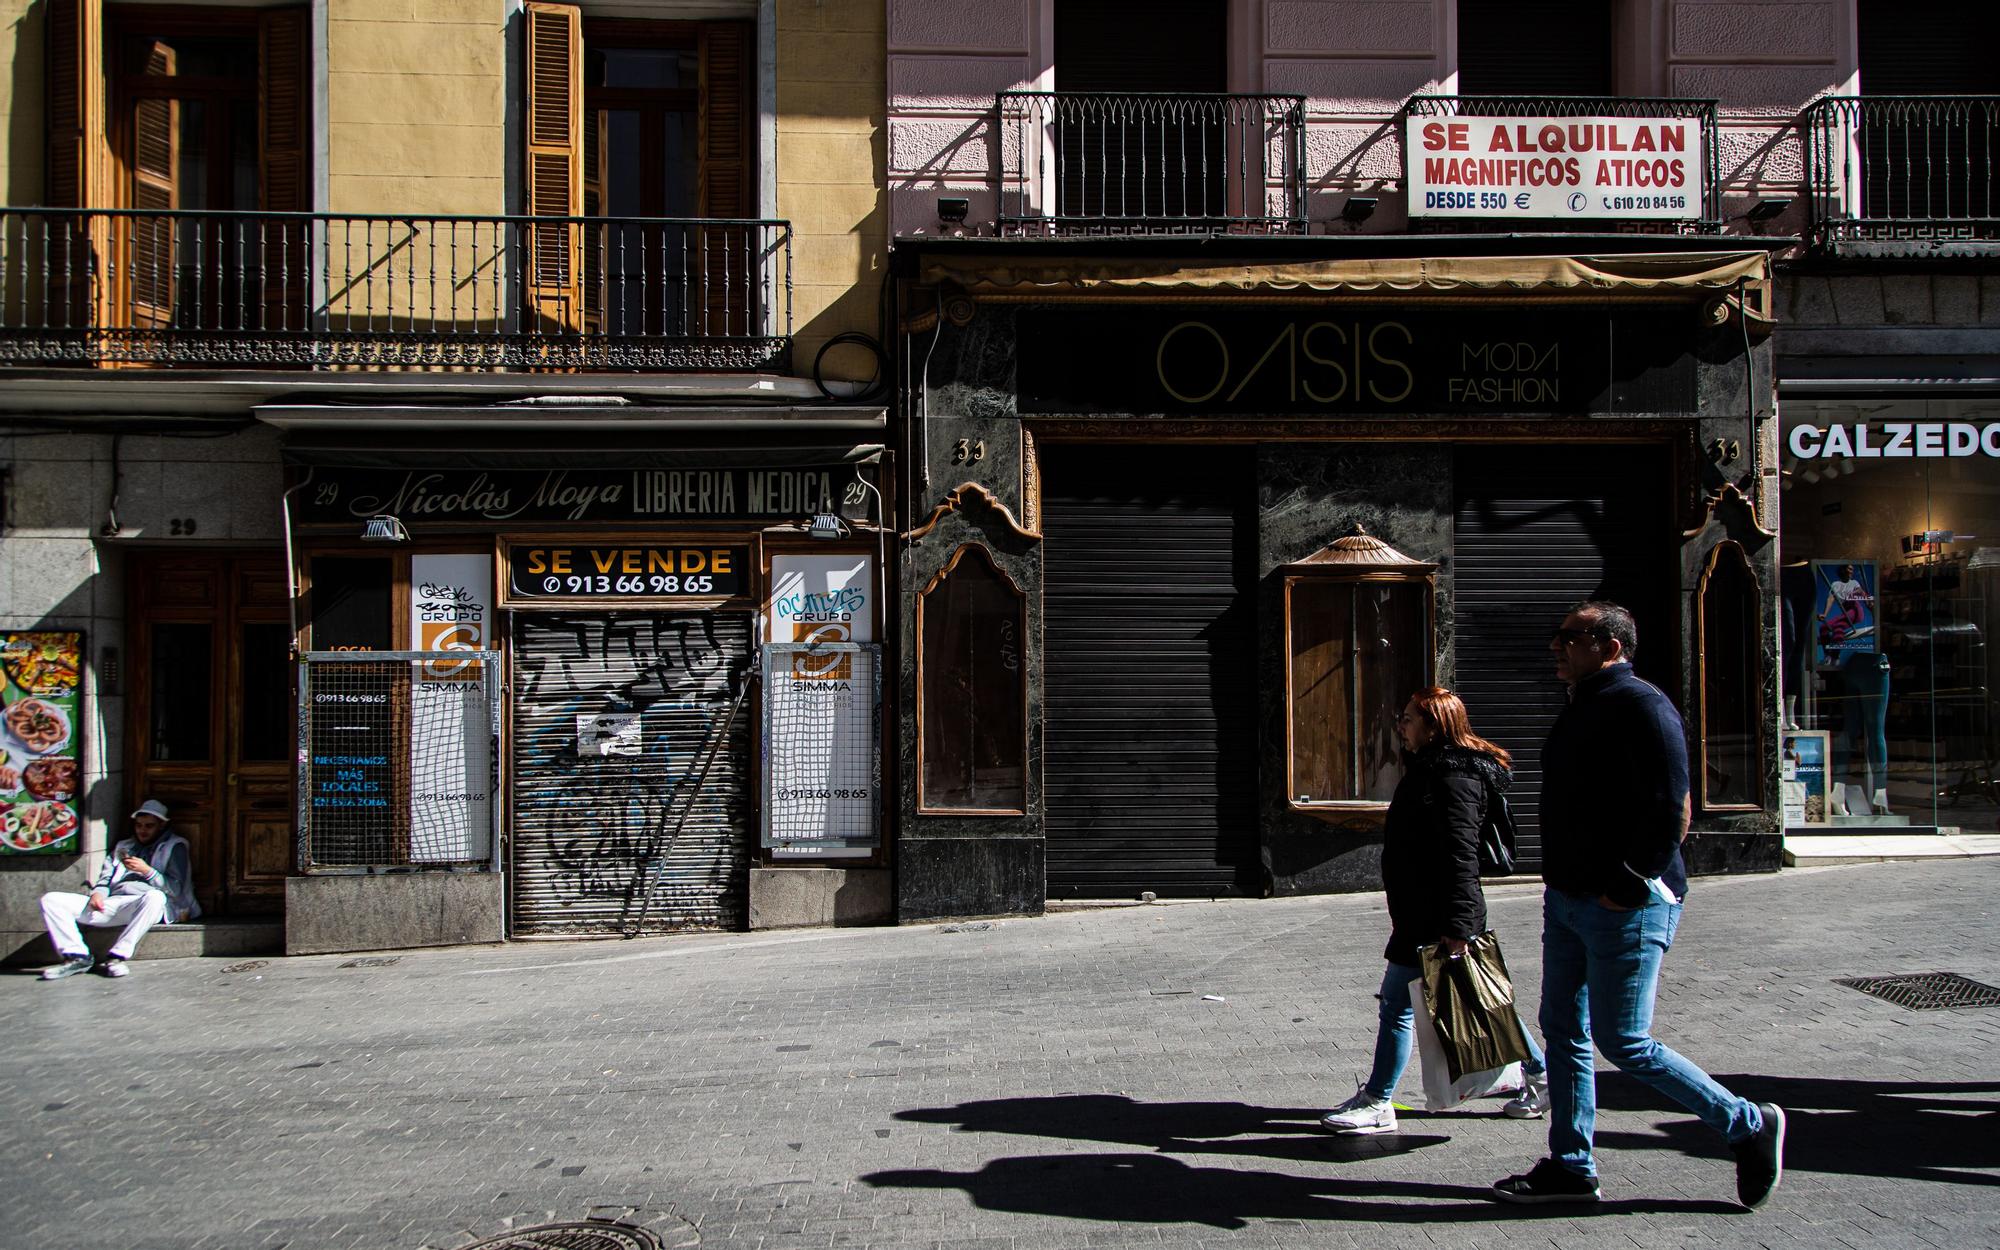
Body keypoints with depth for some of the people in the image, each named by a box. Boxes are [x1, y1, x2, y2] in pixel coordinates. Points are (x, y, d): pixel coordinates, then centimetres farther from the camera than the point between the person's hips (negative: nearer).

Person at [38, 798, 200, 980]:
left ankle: (117, 956, -35)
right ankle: (77, 956, -20)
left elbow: (176, 889, 3)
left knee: (155, 897, -42)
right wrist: (98, 893, 0)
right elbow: (106, 879, 22)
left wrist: (147, 871, -8)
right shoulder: (123, 846, 31)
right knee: (51, 899, -10)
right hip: (110, 903, 5)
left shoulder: (174, 846, 14)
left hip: (143, 905, -5)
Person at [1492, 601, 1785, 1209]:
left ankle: (1748, 1124, 14)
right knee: (1564, 1032, 12)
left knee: (1623, 1043, -4)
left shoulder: (1640, 706, -15)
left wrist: (1625, 887, -21)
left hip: (1626, 907, -10)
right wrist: (1560, 878, 15)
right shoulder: (1582, 708, 15)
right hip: (1568, 901, 10)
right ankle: (1571, 1167, 21)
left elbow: (1670, 811, -23)